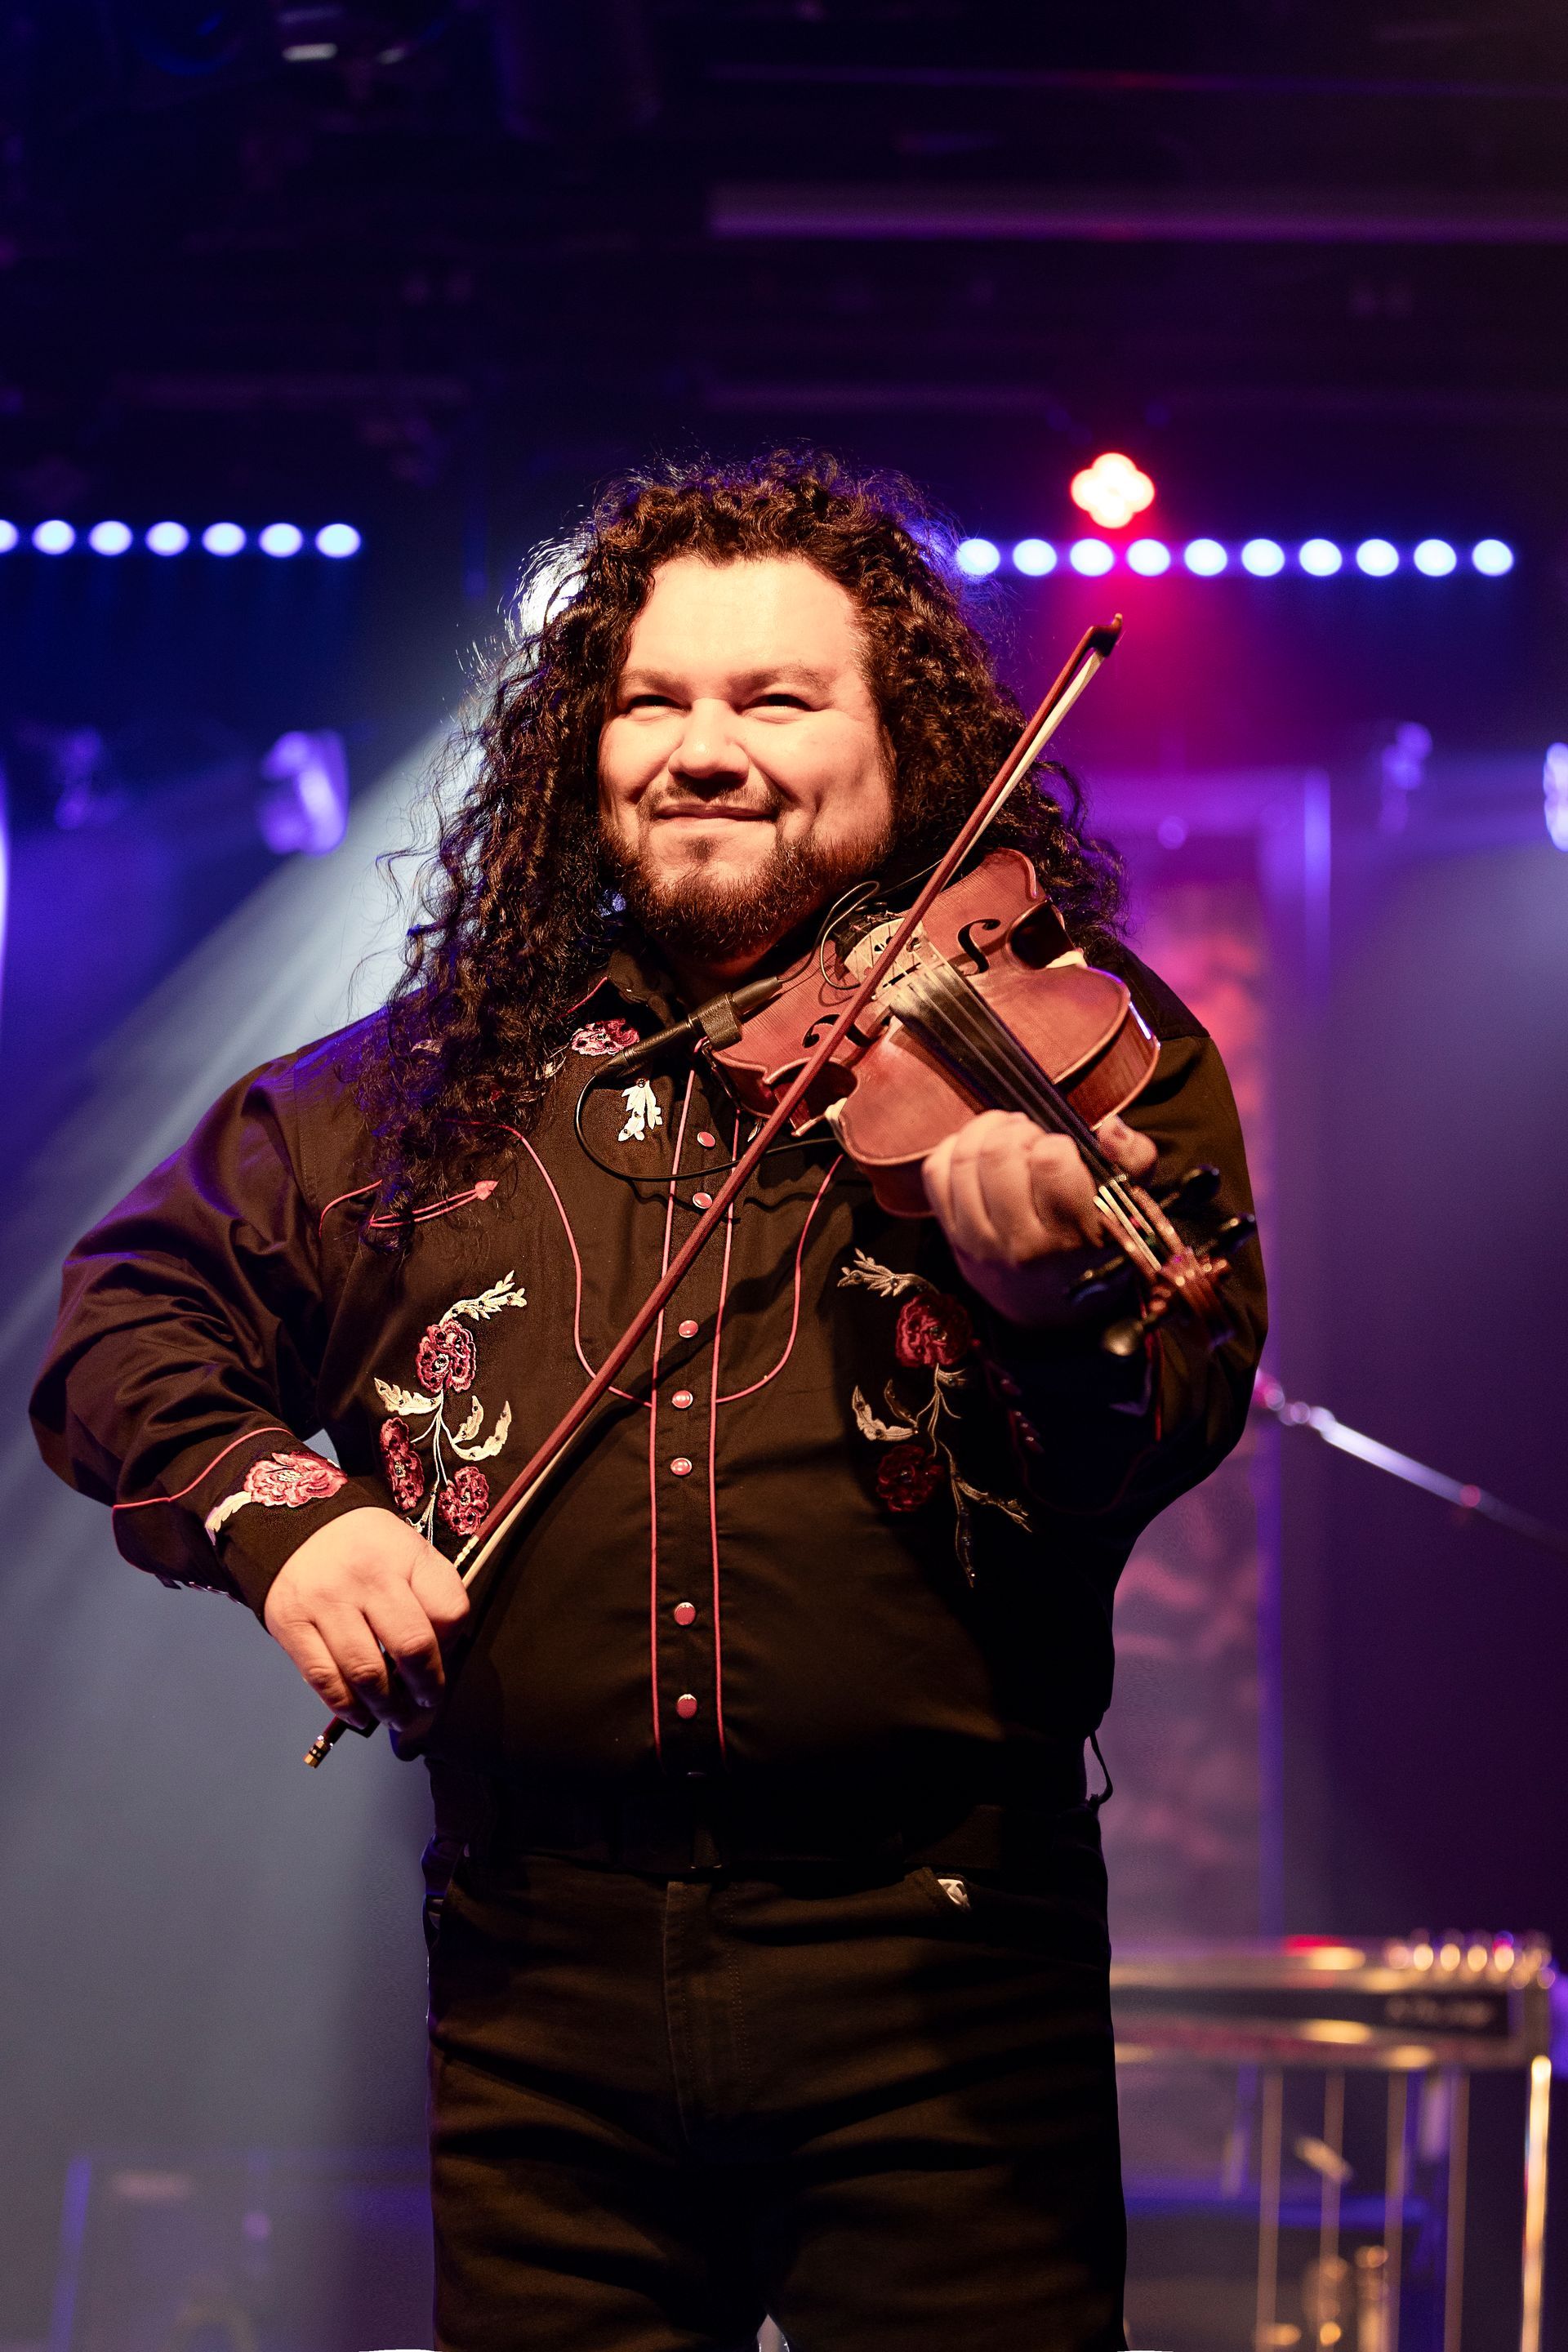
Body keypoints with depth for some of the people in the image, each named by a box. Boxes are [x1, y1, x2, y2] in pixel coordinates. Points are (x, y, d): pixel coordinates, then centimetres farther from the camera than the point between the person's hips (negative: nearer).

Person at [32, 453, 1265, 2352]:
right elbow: (133, 1303, 15)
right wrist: (271, 1506, -3)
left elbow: (1166, 1435, -12)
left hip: (932, 1975, -2)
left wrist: (1057, 1311, -35)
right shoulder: (440, 1080, 10)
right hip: (542, 1973, 3)